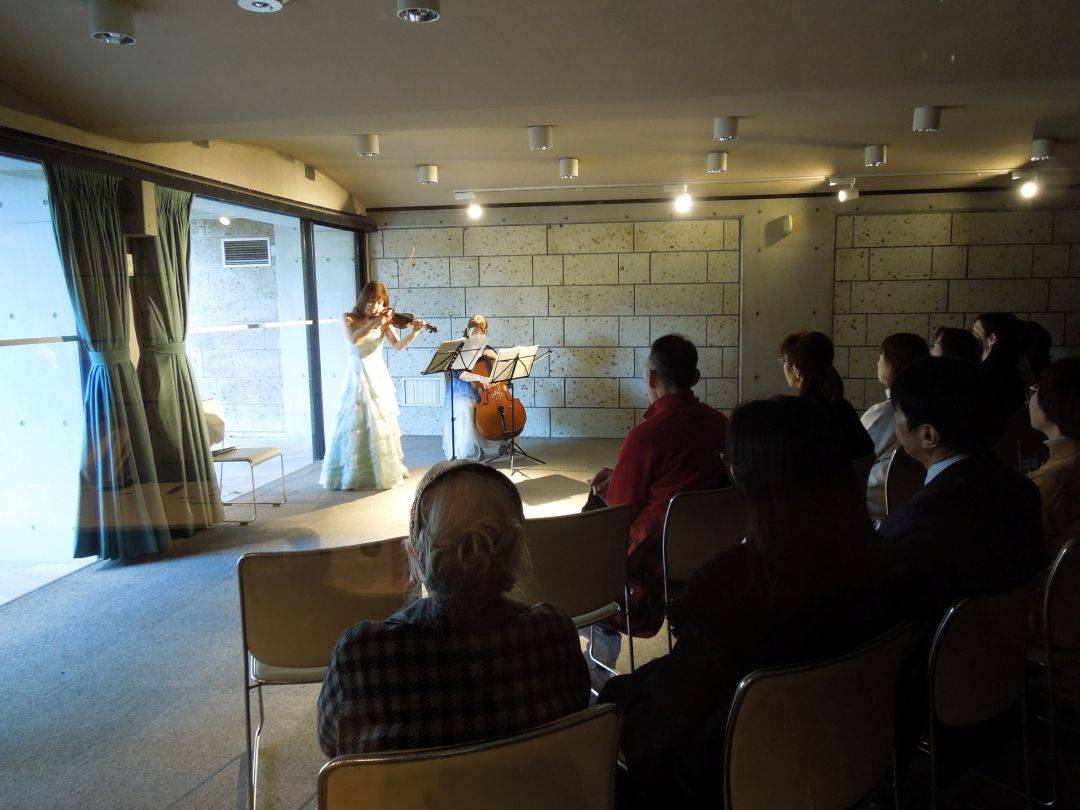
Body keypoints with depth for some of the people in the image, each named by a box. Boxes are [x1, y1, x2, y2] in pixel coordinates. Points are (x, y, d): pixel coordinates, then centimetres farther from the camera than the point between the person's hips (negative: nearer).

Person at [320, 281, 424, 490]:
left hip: (379, 378, 3)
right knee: (356, 426, -5)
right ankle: (351, 475, 1)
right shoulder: (349, 318, -2)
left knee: (382, 425, 7)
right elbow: (353, 339, -22)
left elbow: (398, 346, -8)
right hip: (358, 378, -3)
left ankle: (386, 469, 18)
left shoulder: (384, 321, 5)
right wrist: (374, 323, -28)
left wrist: (414, 332, -23)